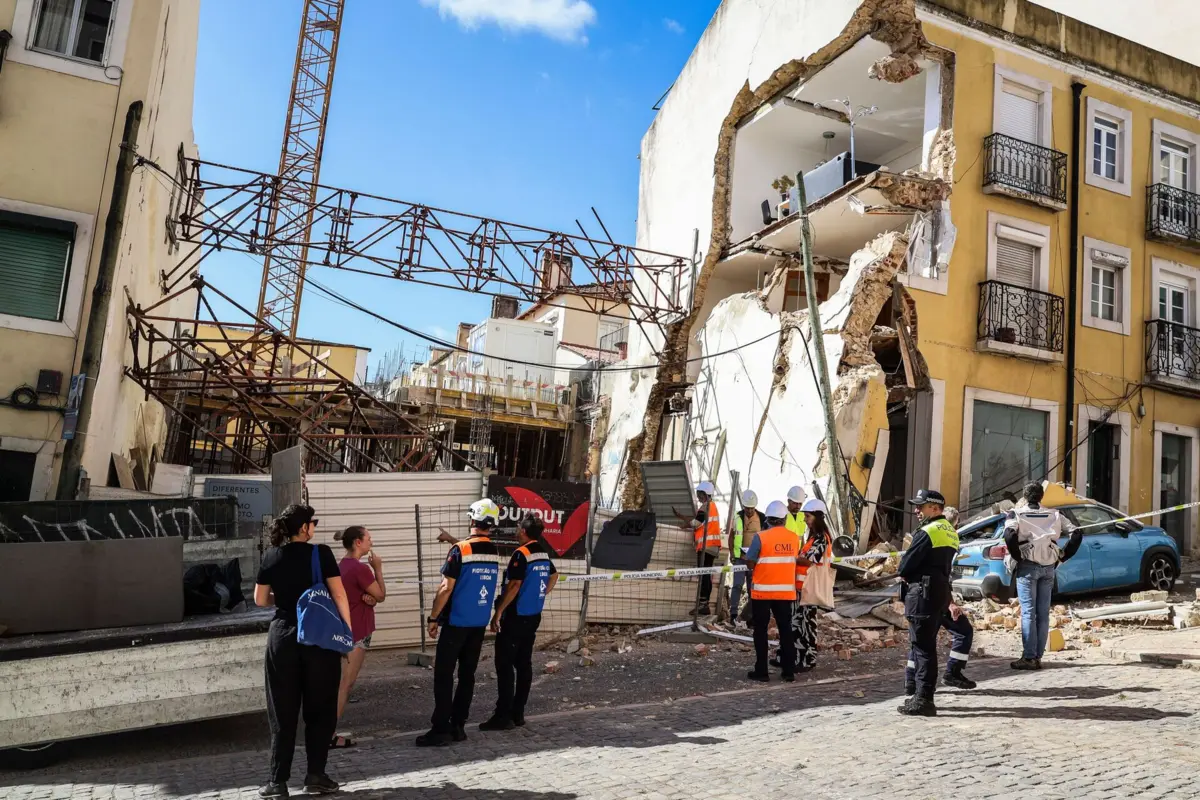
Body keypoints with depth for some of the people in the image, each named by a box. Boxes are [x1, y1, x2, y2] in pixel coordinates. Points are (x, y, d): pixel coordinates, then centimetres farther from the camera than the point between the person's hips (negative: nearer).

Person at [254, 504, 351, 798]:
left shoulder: (270, 557, 2)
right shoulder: (321, 553, -8)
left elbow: (260, 600, 9)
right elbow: (339, 595, -10)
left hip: (282, 635, 3)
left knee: (282, 711, 10)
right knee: (320, 709, 9)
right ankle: (315, 776, 11)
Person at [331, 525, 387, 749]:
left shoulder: (342, 566, 10)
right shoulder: (360, 568, -19)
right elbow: (381, 595, -10)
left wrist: (367, 597, -5)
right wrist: (377, 568, -4)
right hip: (356, 633, -10)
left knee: (341, 684, 14)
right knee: (345, 685, -4)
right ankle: (329, 735, -1)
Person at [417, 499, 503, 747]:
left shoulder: (460, 549, -14)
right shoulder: (494, 551, 4)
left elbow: (446, 588, -14)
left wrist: (433, 617, -6)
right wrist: (453, 542, 26)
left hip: (456, 622, -6)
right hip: (480, 623, 6)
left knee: (443, 674, 0)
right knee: (467, 674, 11)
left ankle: (441, 729, 0)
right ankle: (458, 726, 14)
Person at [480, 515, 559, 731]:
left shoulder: (521, 554, -17)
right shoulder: (544, 553, 9)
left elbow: (514, 586, -22)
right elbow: (554, 576, 25)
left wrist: (498, 612, -17)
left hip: (515, 617, -8)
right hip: (533, 616, 8)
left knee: (505, 665, -4)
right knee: (524, 664, 10)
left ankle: (503, 716, -3)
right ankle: (518, 714, 14)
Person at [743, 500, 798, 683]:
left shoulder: (761, 537, -14)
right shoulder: (794, 538, -1)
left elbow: (750, 563, -11)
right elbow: (794, 560, 8)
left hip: (762, 591, -3)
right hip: (786, 591, 3)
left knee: (761, 630, 7)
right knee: (785, 629, 12)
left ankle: (761, 671, 9)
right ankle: (789, 671, 16)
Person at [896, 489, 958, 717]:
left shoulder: (928, 532, -15)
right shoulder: (951, 532, 15)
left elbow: (905, 566, -15)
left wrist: (904, 574, 6)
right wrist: (909, 572, 11)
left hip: (923, 593, -10)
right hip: (941, 590, 10)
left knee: (922, 647, -6)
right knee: (926, 646, 16)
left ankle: (923, 700, -3)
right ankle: (922, 695, 23)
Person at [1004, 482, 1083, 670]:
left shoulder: (1016, 513, 0)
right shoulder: (1053, 514, 12)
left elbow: (1009, 535, -20)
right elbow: (1076, 534, 5)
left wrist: (1017, 556, -8)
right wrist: (1063, 556, 8)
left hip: (1027, 566, -4)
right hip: (1049, 567, 4)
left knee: (1028, 612, -2)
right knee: (1043, 613, 8)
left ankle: (1029, 657, -4)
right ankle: (1038, 656, 11)